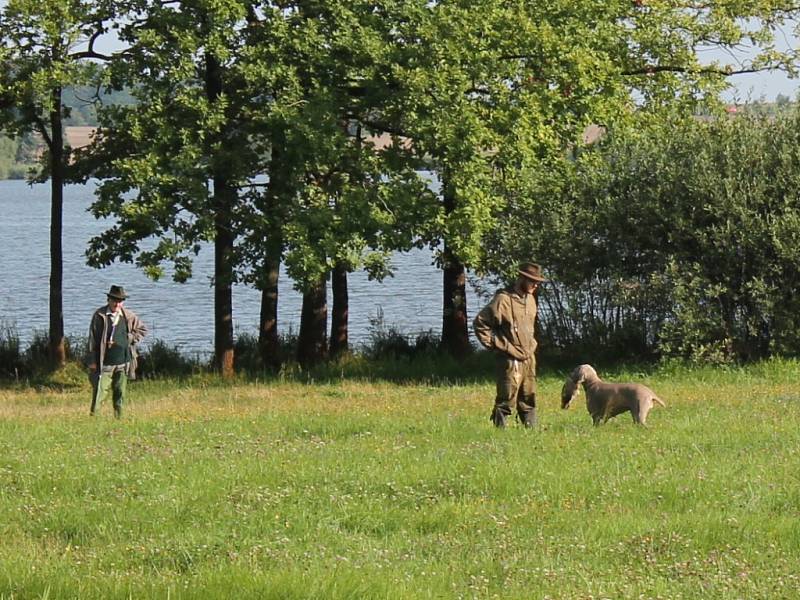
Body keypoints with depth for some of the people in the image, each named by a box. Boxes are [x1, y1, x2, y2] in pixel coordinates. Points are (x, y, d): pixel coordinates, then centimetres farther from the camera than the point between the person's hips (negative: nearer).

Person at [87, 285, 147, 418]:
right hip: (104, 364, -4)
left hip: (123, 363, 4)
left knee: (120, 394, 8)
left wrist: (129, 339, 2)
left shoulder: (128, 316, 5)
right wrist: (92, 361, -6)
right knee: (99, 393, -7)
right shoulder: (99, 316, -4)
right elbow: (92, 339, -3)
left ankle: (118, 418, 16)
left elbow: (142, 329, 19)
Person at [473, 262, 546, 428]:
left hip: (528, 359, 8)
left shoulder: (530, 299, 12)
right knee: (506, 400, -7)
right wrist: (494, 344, -10)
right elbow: (479, 323, -12)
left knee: (528, 400, 12)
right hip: (510, 360, -8)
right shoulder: (503, 299, -14)